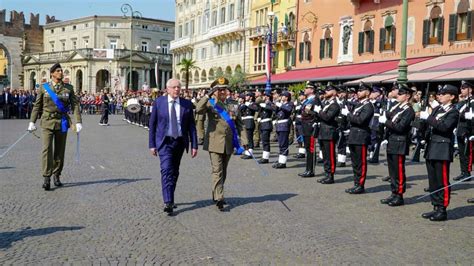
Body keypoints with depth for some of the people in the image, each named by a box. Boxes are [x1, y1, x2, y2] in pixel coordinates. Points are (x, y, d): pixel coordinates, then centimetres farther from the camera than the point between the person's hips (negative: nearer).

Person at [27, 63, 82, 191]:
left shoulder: (69, 88, 4)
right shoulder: (43, 87, 3)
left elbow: (75, 105, -1)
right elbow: (37, 105, 6)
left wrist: (78, 121, -11)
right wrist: (32, 121, 2)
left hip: (62, 122, 1)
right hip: (48, 122, -1)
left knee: (60, 150, 7)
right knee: (47, 149, -12)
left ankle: (57, 176, 20)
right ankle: (46, 178, -10)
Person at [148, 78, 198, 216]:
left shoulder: (187, 104, 1)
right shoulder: (158, 102, -3)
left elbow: (191, 126, 3)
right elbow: (152, 124, 0)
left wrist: (194, 145, -2)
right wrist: (152, 144, -3)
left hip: (180, 142, 3)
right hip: (165, 142, -3)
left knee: (175, 172, 13)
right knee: (167, 170, -15)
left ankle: (170, 198, 29)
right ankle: (168, 203, -17)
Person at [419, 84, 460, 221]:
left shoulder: (453, 112, -6)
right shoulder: (437, 109, 16)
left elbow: (444, 127, -22)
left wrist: (428, 117, -21)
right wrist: (423, 116, -1)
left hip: (443, 149, -8)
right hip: (431, 148, 8)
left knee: (442, 181, -3)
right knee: (433, 180, 11)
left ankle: (442, 210, 4)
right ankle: (436, 208, 20)